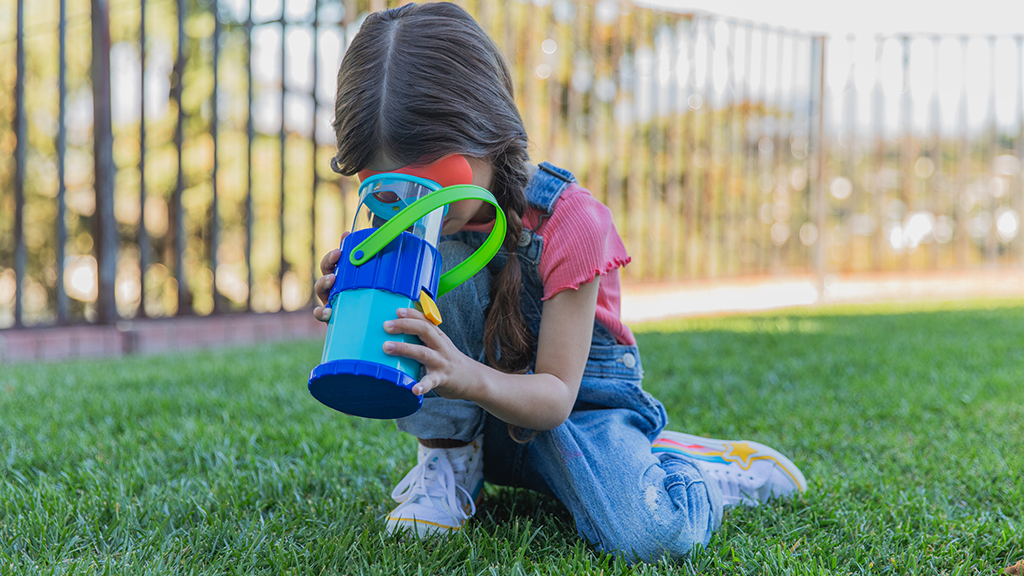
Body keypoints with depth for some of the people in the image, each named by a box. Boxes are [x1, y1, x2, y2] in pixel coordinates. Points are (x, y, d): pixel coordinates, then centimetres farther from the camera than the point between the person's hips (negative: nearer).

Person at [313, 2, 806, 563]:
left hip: (576, 405, -3)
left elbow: (555, 397, -26)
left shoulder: (567, 223, -25)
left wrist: (469, 376, -47)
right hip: (471, 415, 4)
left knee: (643, 534, -34)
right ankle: (447, 463, -12)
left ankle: (717, 467, 3)